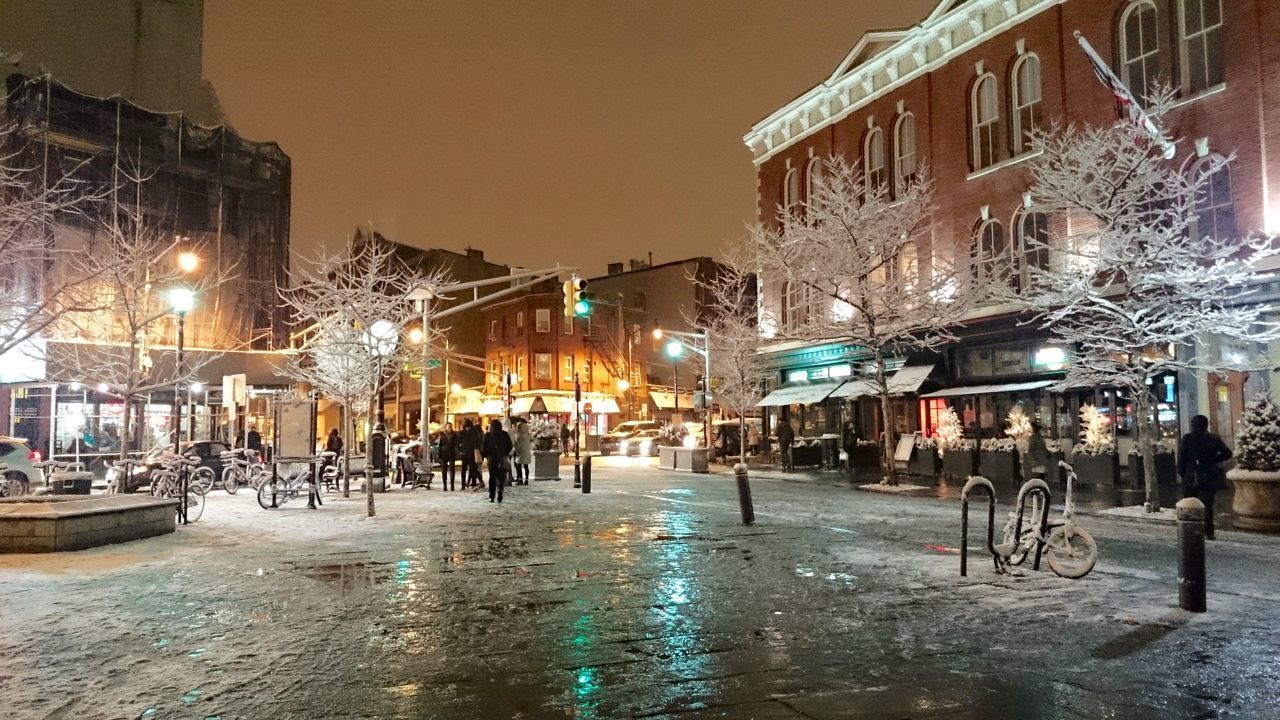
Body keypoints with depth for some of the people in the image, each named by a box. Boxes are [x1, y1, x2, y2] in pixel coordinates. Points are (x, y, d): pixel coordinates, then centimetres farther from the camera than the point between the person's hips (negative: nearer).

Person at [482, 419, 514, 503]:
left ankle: (491, 496, 9)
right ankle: (500, 490, -21)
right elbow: (510, 446, 0)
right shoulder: (504, 434, 0)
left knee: (492, 477, 10)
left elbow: (483, 447, -3)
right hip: (502, 458, 0)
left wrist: (486, 455, 12)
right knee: (501, 476, 5)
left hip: (491, 458, 0)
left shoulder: (487, 435, -1)